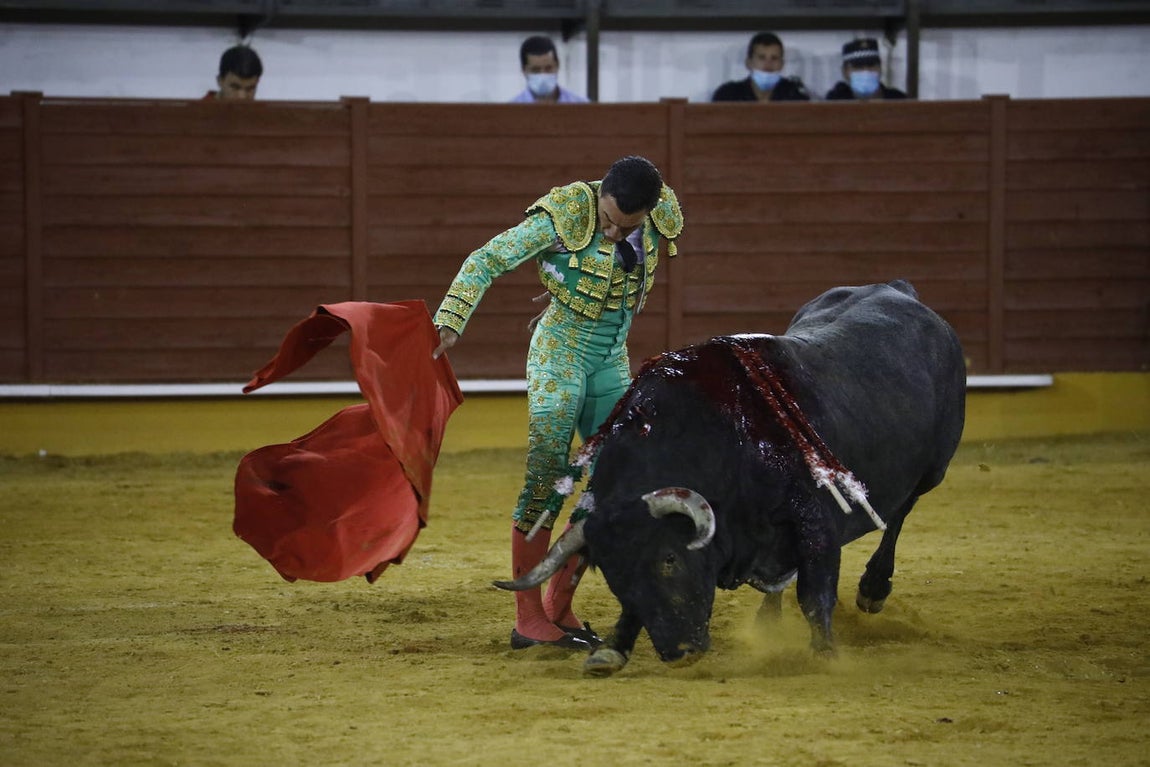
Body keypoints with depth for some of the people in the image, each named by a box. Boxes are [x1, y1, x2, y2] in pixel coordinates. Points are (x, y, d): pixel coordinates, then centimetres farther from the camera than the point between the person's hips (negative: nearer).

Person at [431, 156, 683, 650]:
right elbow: (486, 261, -17)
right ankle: (527, 619, -8)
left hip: (612, 362, 6)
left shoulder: (660, 219, -5)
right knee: (545, 480, -11)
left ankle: (558, 608, 13)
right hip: (560, 355, -6)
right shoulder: (564, 217, -19)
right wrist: (450, 323, -27)